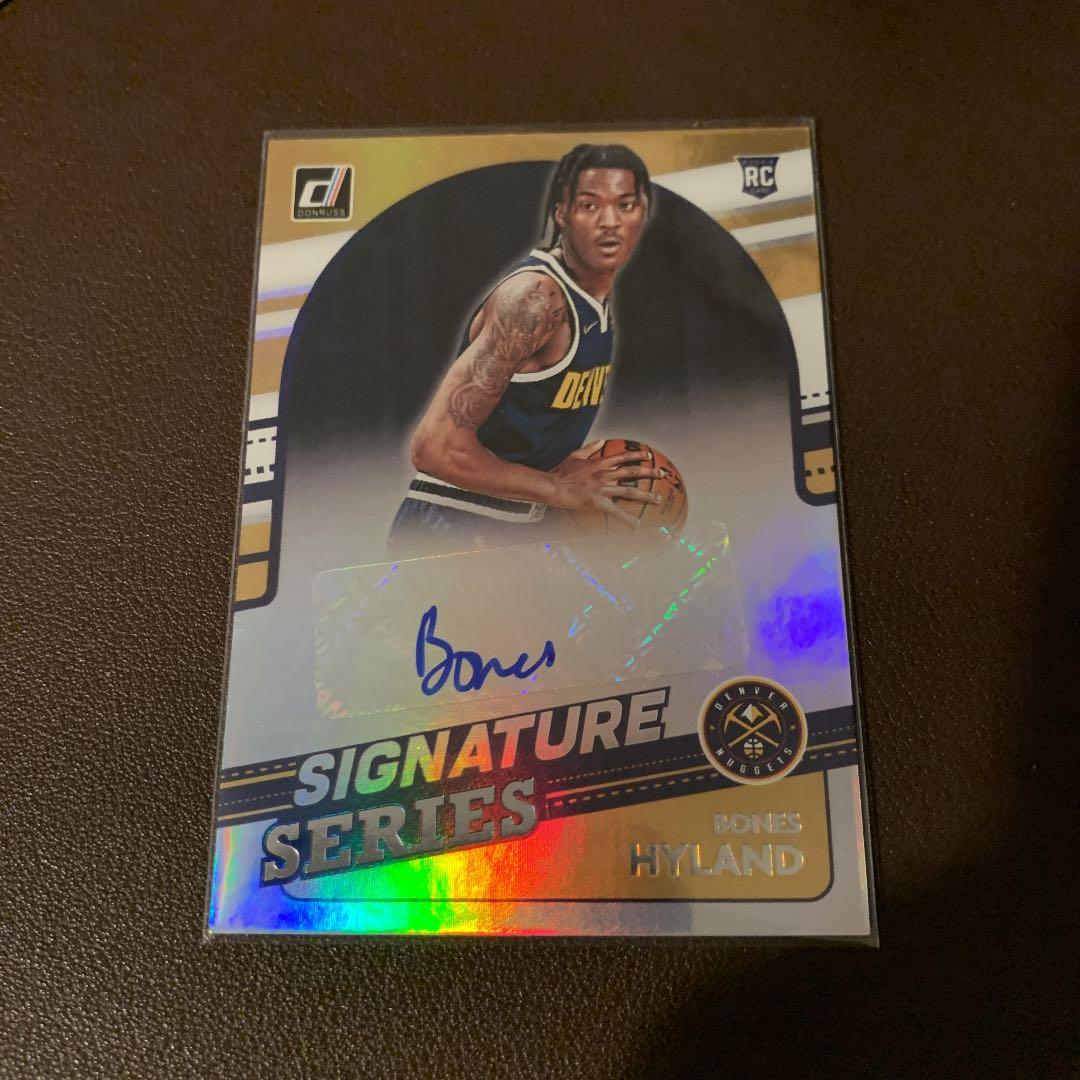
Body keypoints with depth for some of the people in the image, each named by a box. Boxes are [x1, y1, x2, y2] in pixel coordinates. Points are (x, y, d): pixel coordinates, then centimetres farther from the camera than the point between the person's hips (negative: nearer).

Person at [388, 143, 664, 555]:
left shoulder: (601, 297, 7)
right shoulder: (535, 296, -21)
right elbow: (436, 445, -28)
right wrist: (559, 489, -21)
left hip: (515, 535, 9)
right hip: (452, 535, -8)